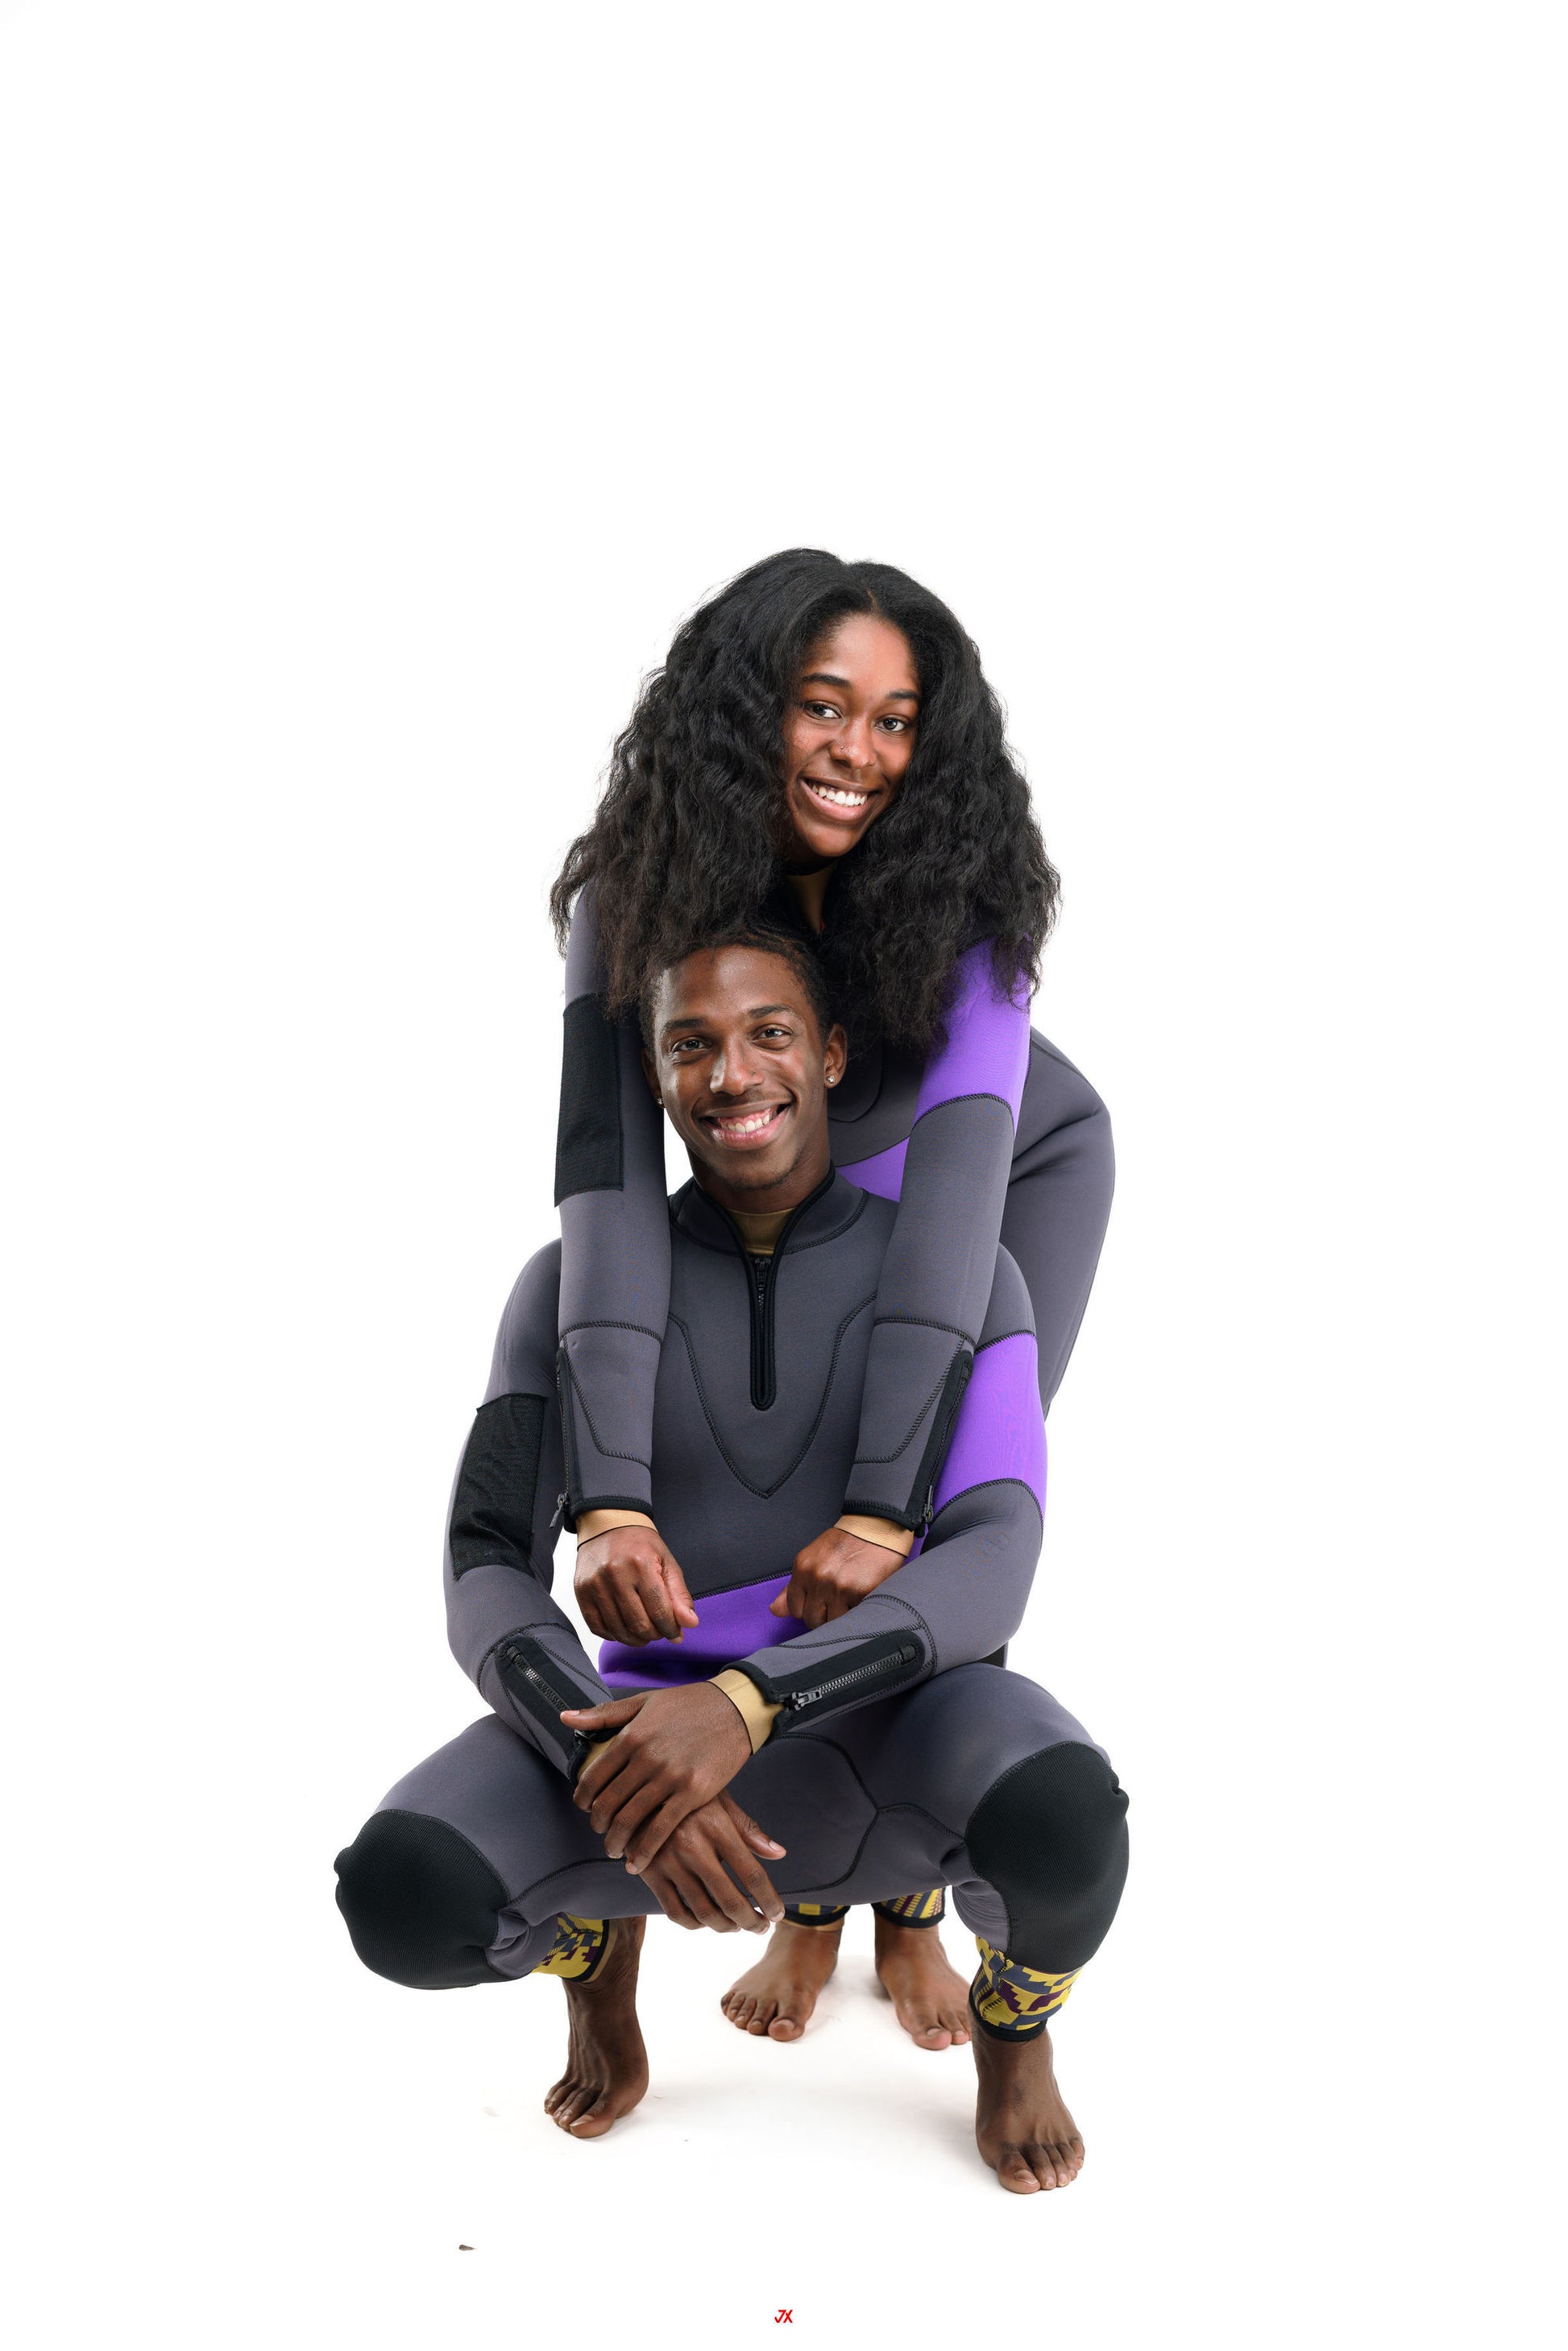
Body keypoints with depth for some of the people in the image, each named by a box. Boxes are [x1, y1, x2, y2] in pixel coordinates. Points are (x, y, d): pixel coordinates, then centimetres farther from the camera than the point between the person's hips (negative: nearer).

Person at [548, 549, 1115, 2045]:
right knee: (791, 1530, -5)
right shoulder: (638, 895, -31)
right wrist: (608, 1500, -53)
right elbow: (609, 1179, -41)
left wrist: (887, 1502, -53)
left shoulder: (964, 883, -36)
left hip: (1020, 1173, -1)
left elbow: (962, 1153, -45)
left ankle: (912, 1904, 13)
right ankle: (806, 1903, 17)